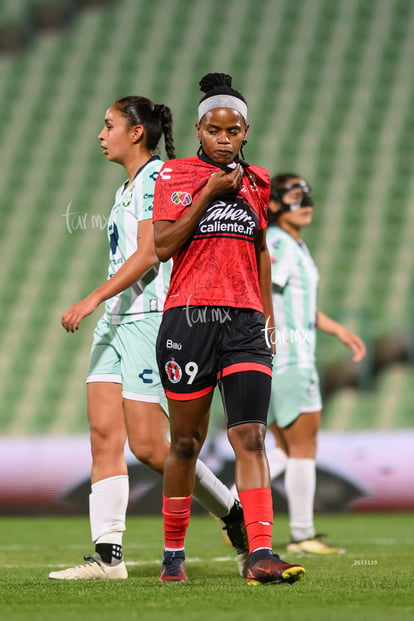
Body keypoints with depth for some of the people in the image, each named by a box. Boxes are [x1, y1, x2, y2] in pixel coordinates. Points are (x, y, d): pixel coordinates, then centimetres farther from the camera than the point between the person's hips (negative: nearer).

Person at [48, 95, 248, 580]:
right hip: (116, 321, 9)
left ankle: (233, 514, 8)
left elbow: (148, 254, -17)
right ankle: (107, 555, -7)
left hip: (150, 318, -9)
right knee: (104, 432, -3)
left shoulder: (158, 177, -8)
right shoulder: (127, 189, 21)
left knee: (147, 445, -9)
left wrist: (94, 299, -22)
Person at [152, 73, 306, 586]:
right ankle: (173, 554, 18)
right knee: (186, 442, 5)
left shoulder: (256, 181, 14)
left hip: (244, 321, 2)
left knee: (250, 438, -11)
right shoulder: (175, 176, 2)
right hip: (189, 317, -2)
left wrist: (269, 315, 20)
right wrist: (211, 192, -11)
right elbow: (163, 247, -9)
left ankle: (260, 556, -19)